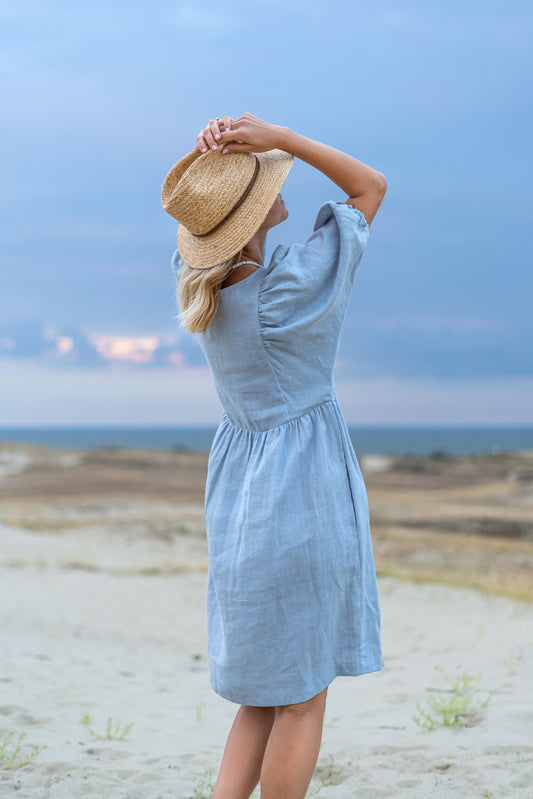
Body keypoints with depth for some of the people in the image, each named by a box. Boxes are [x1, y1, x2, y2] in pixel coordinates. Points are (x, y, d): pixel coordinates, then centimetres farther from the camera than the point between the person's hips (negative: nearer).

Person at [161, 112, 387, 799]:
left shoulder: (197, 278, -3)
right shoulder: (285, 289, -20)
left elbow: (204, 211, 20)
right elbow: (372, 186, -8)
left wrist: (212, 154, -2)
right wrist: (279, 137, -16)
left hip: (237, 482, 7)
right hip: (303, 488, -7)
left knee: (267, 693, 16)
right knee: (302, 697, 5)